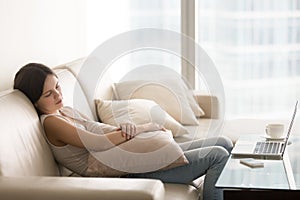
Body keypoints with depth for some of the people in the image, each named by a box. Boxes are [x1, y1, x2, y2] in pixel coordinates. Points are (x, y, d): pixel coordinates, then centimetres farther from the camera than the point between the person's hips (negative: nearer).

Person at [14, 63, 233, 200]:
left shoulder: (66, 110, 16)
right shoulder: (50, 122, -12)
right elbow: (97, 142, -22)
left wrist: (126, 128, -10)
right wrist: (141, 128, -13)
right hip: (129, 172, -10)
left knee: (223, 143, 9)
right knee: (218, 155, -13)